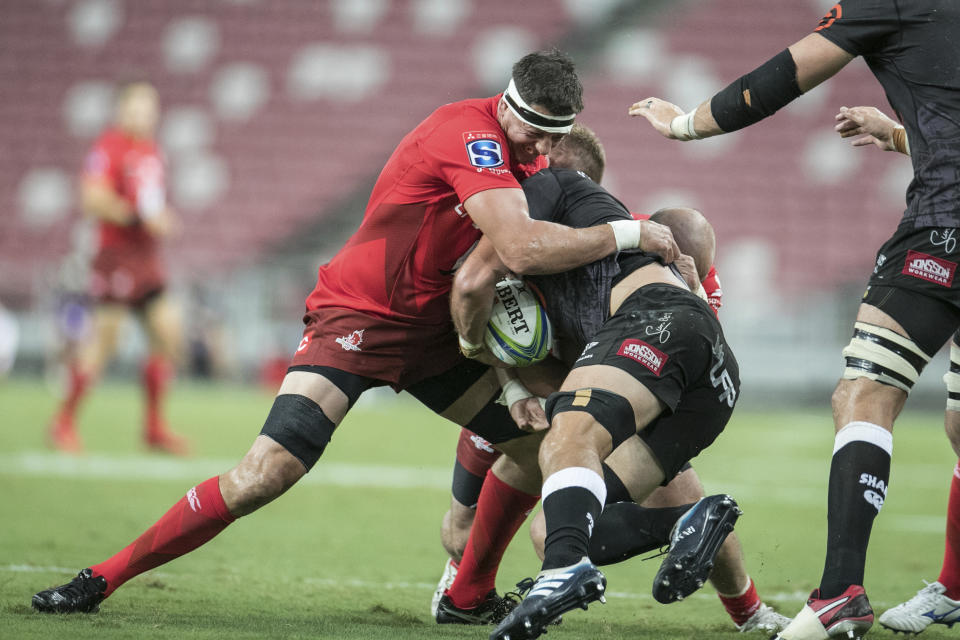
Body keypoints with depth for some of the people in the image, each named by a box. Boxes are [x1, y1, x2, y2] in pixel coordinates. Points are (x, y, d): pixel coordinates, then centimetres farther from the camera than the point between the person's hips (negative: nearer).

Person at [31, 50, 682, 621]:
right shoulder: (469, 133, -25)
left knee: (541, 439, 2)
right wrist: (629, 235, -26)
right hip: (357, 319, -9)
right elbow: (523, 248, -36)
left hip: (433, 330, 9)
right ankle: (104, 577, -9)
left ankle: (471, 593, 18)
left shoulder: (526, 153, 2)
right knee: (266, 474, -20)